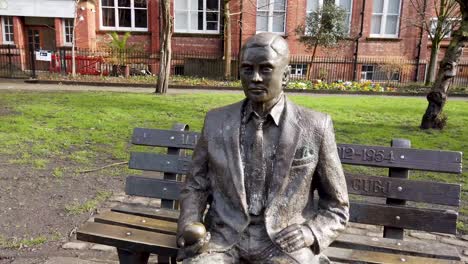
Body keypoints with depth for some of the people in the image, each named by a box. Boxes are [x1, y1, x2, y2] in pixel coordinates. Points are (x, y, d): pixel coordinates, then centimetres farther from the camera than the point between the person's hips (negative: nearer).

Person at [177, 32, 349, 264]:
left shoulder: (316, 127, -2)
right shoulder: (216, 121, 5)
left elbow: (336, 207, 7)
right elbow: (195, 186, 12)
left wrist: (309, 232, -11)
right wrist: (189, 228, -6)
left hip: (284, 243, -1)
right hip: (223, 238, 1)